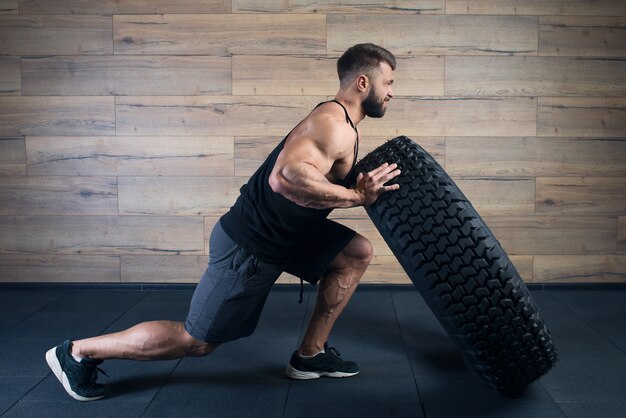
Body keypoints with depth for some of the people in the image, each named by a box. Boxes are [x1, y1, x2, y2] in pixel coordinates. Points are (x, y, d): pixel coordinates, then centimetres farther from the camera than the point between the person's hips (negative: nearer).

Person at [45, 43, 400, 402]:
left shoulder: (340, 123, 11)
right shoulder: (334, 125, -22)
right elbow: (287, 177, -40)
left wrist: (363, 189, 4)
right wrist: (357, 196, -29)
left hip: (280, 232, 10)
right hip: (249, 246, -9)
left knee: (357, 254, 8)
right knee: (197, 341, 2)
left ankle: (310, 354, 15)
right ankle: (77, 352, 14)